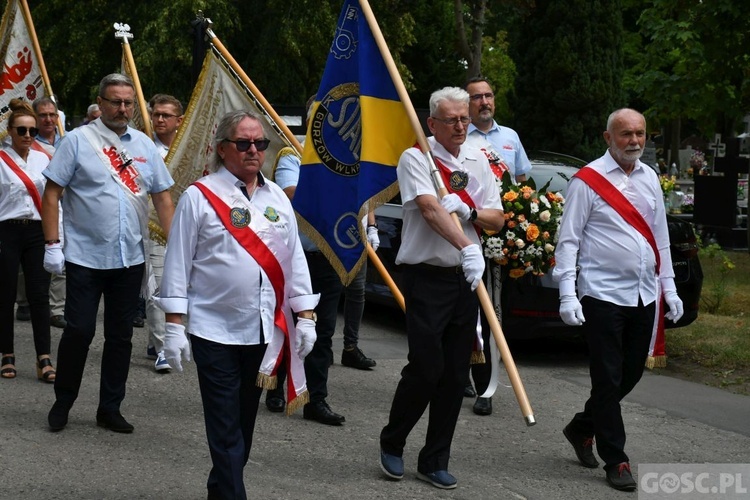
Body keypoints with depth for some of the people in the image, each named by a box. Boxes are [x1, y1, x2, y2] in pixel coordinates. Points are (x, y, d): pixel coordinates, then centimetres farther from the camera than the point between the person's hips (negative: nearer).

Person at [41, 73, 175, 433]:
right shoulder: (78, 141, -4)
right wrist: (52, 244, -11)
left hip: (131, 258, 4)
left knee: (120, 335, 9)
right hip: (85, 256, -4)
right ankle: (63, 401, 17)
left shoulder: (144, 145, 9)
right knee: (79, 330, -3)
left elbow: (162, 197, 11)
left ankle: (110, 409, 19)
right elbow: (52, 194, -5)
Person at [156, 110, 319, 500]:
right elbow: (178, 262, -4)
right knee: (226, 430, -4)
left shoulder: (276, 198, 11)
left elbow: (295, 259, 14)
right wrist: (174, 325, -7)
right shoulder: (199, 197, -4)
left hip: (264, 332, 5)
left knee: (245, 423, 14)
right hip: (215, 332, -5)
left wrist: (304, 316, 9)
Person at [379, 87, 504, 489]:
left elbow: (496, 219, 9)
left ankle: (435, 461, 17)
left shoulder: (477, 161, 11)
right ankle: (392, 442, 17)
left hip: (466, 278, 6)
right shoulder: (415, 158, -7)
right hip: (426, 277, -6)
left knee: (455, 374, 7)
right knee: (425, 368, -8)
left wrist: (467, 211, -12)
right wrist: (467, 247, -34)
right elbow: (430, 209, -22)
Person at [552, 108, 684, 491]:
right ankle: (615, 461, 7)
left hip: (644, 297, 6)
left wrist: (669, 287, 16)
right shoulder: (588, 180, -7)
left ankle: (581, 428, 34)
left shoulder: (649, 178, 11)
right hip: (603, 296, -6)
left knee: (631, 374, 13)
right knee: (608, 379, -1)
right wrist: (567, 294, -15)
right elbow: (568, 240, -7)